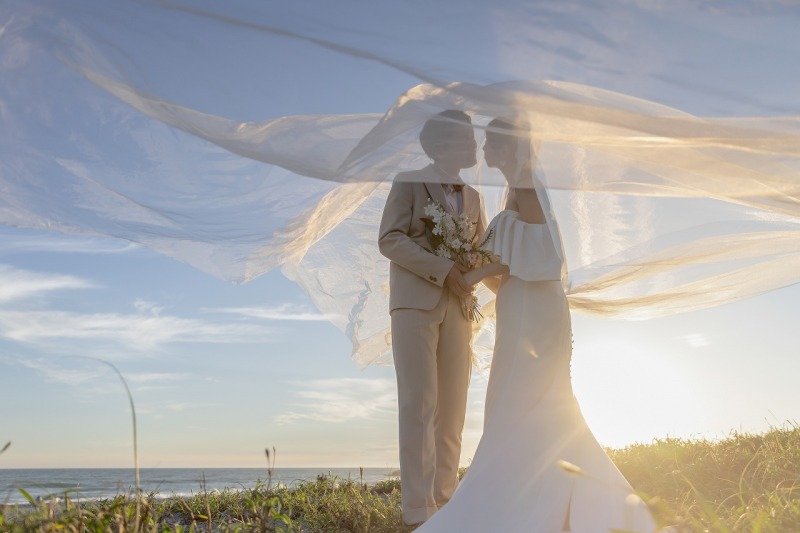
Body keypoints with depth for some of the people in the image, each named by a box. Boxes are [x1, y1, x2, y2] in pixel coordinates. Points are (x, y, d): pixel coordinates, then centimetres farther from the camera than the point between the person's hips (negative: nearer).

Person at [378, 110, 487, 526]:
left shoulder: (472, 198, 20)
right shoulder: (408, 183, 3)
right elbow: (390, 239, -9)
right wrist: (443, 270, -17)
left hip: (456, 308, 5)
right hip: (415, 303, -5)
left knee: (452, 409, 2)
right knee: (419, 405, -9)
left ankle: (444, 503, 8)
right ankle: (418, 511, -6)